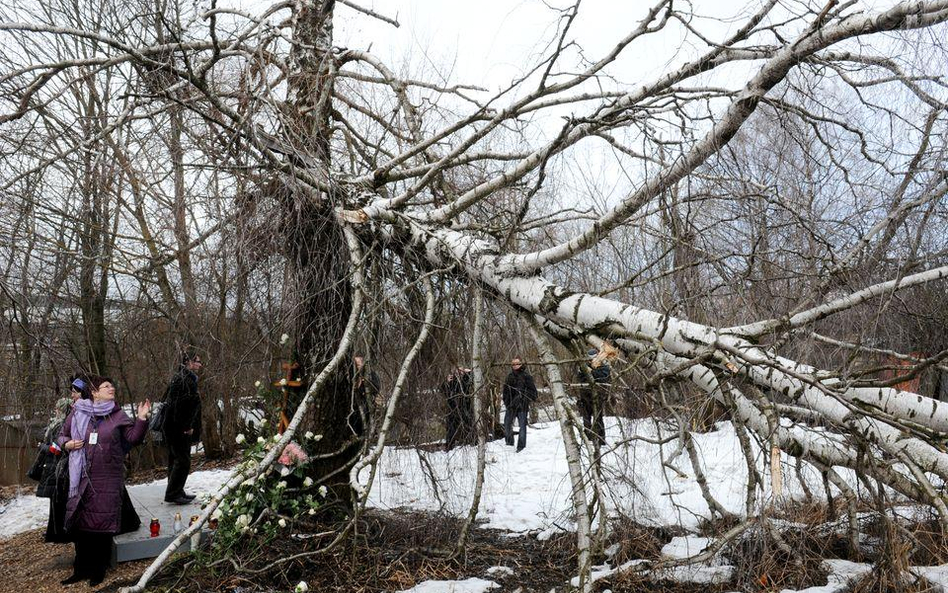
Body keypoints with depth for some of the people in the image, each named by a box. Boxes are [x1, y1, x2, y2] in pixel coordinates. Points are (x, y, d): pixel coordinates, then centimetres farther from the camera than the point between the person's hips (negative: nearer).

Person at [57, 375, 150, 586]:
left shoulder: (118, 416, 4)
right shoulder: (78, 413, 6)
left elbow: (133, 438, 0)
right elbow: (62, 435, 16)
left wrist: (141, 419, -13)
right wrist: (67, 444, -5)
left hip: (108, 479, -1)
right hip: (82, 478, 2)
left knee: (103, 524, 1)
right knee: (80, 523, 7)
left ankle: (98, 570, 14)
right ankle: (81, 569, 22)